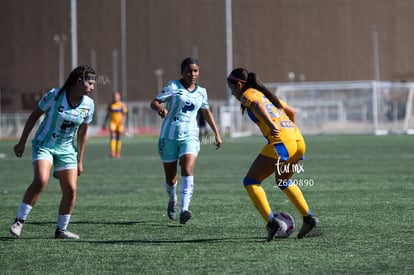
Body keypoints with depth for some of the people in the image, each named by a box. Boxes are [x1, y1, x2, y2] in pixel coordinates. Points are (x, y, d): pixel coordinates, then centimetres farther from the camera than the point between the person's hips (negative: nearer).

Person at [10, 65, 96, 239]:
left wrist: (79, 161, 10)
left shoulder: (88, 104, -4)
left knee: (71, 190, -5)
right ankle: (19, 221, -14)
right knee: (41, 181, -25)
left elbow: (82, 132, 8)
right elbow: (34, 116, -5)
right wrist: (21, 143, -3)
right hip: (44, 145, -4)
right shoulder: (54, 96, -17)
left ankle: (61, 230, 11)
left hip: (66, 149, 5)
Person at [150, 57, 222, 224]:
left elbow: (206, 112, 27)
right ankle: (172, 201, 39)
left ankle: (184, 209, -32)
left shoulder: (201, 92, 11)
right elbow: (154, 103, -9)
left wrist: (216, 133, 27)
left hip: (190, 136, 2)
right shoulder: (173, 86, -3)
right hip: (170, 135, -2)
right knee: (170, 178, 7)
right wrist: (160, 109, -32)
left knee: (188, 170, -23)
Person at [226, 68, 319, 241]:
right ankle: (308, 218, 21)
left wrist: (271, 125, -32)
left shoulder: (247, 95, 4)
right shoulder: (266, 94, 27)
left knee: (251, 182, 0)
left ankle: (270, 222, -13)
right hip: (298, 140, 8)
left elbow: (258, 105, -19)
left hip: (280, 141, -8)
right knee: (283, 182, 29)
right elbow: (292, 112, 34)